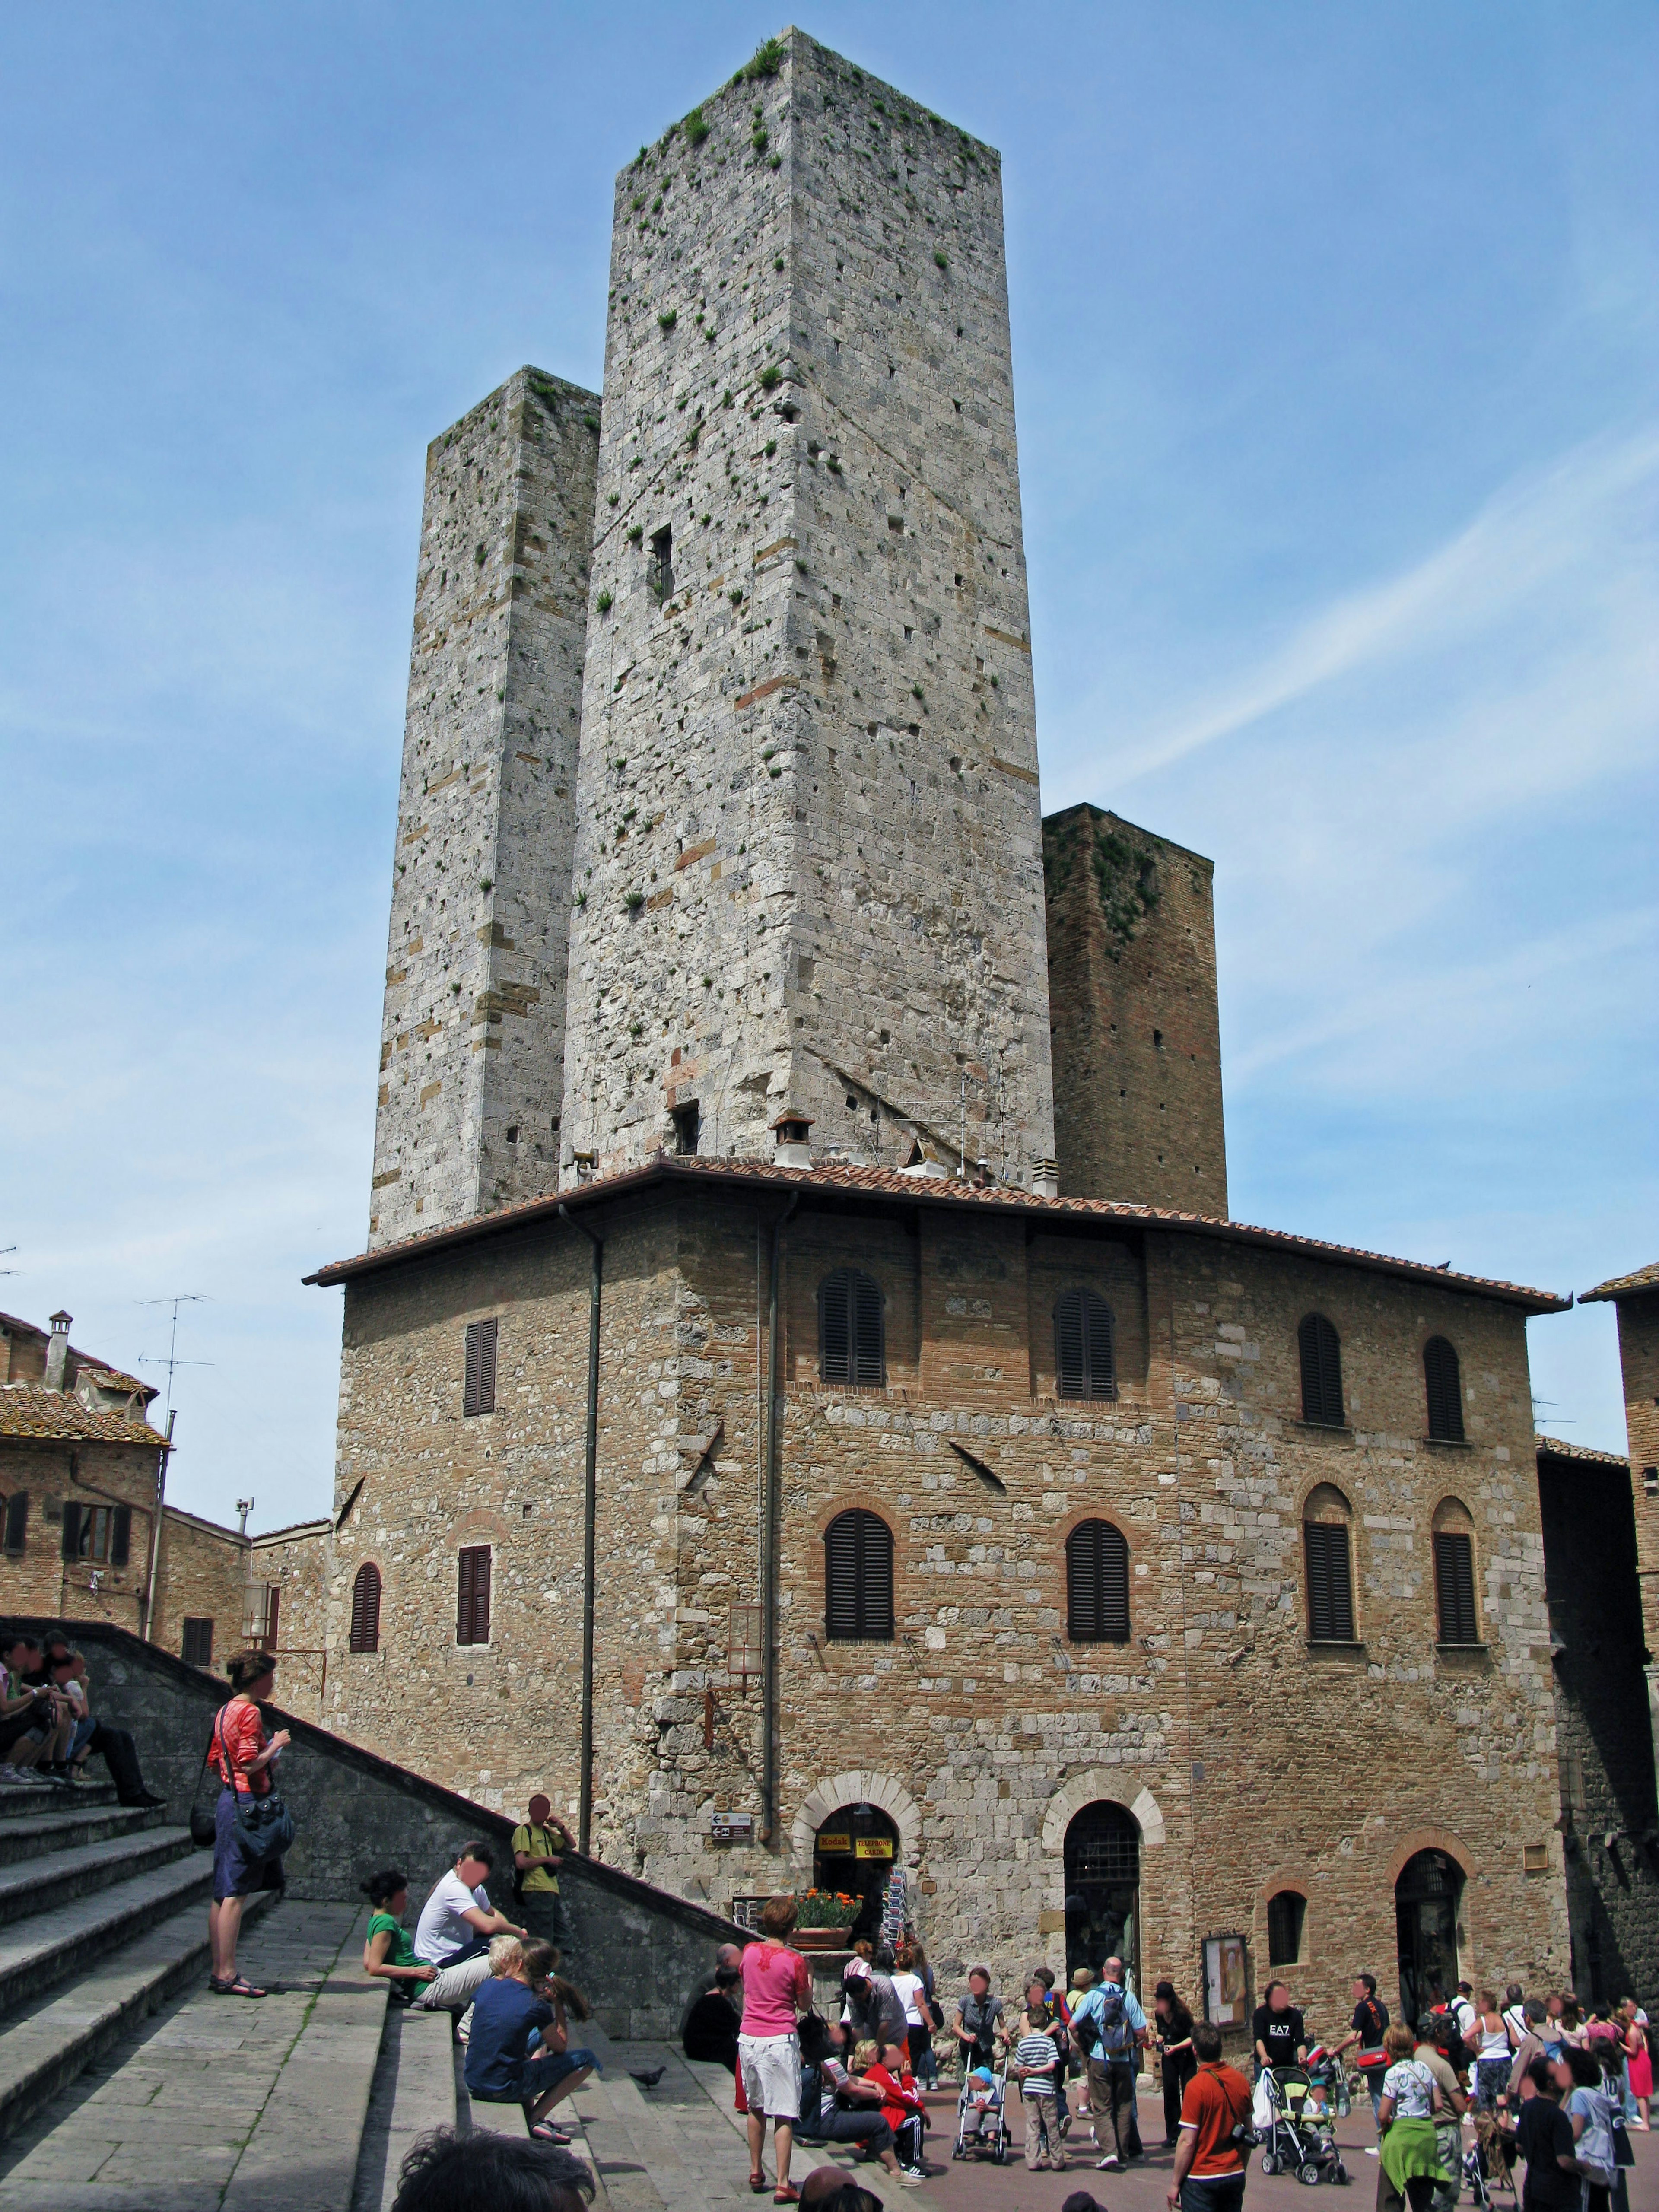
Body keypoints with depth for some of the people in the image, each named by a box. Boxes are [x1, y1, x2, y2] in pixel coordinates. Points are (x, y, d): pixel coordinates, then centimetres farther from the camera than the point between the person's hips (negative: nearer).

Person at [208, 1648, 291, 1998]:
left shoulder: (225, 1711, 14)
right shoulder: (250, 1712, -14)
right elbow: (249, 1764, -22)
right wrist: (274, 1747, -6)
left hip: (228, 1800, 10)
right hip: (245, 1803, -10)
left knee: (223, 1892, 11)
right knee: (235, 1893, -7)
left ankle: (219, 1971, 15)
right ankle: (227, 1974, -5)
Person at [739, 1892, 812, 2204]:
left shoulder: (750, 1952, 2)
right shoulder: (794, 1961, -12)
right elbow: (805, 2005, 1)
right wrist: (808, 1981, 17)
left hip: (748, 2038, 5)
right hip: (780, 2042, -5)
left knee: (755, 2108, 20)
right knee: (783, 2115, -2)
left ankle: (756, 2172, 29)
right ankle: (783, 2186, -3)